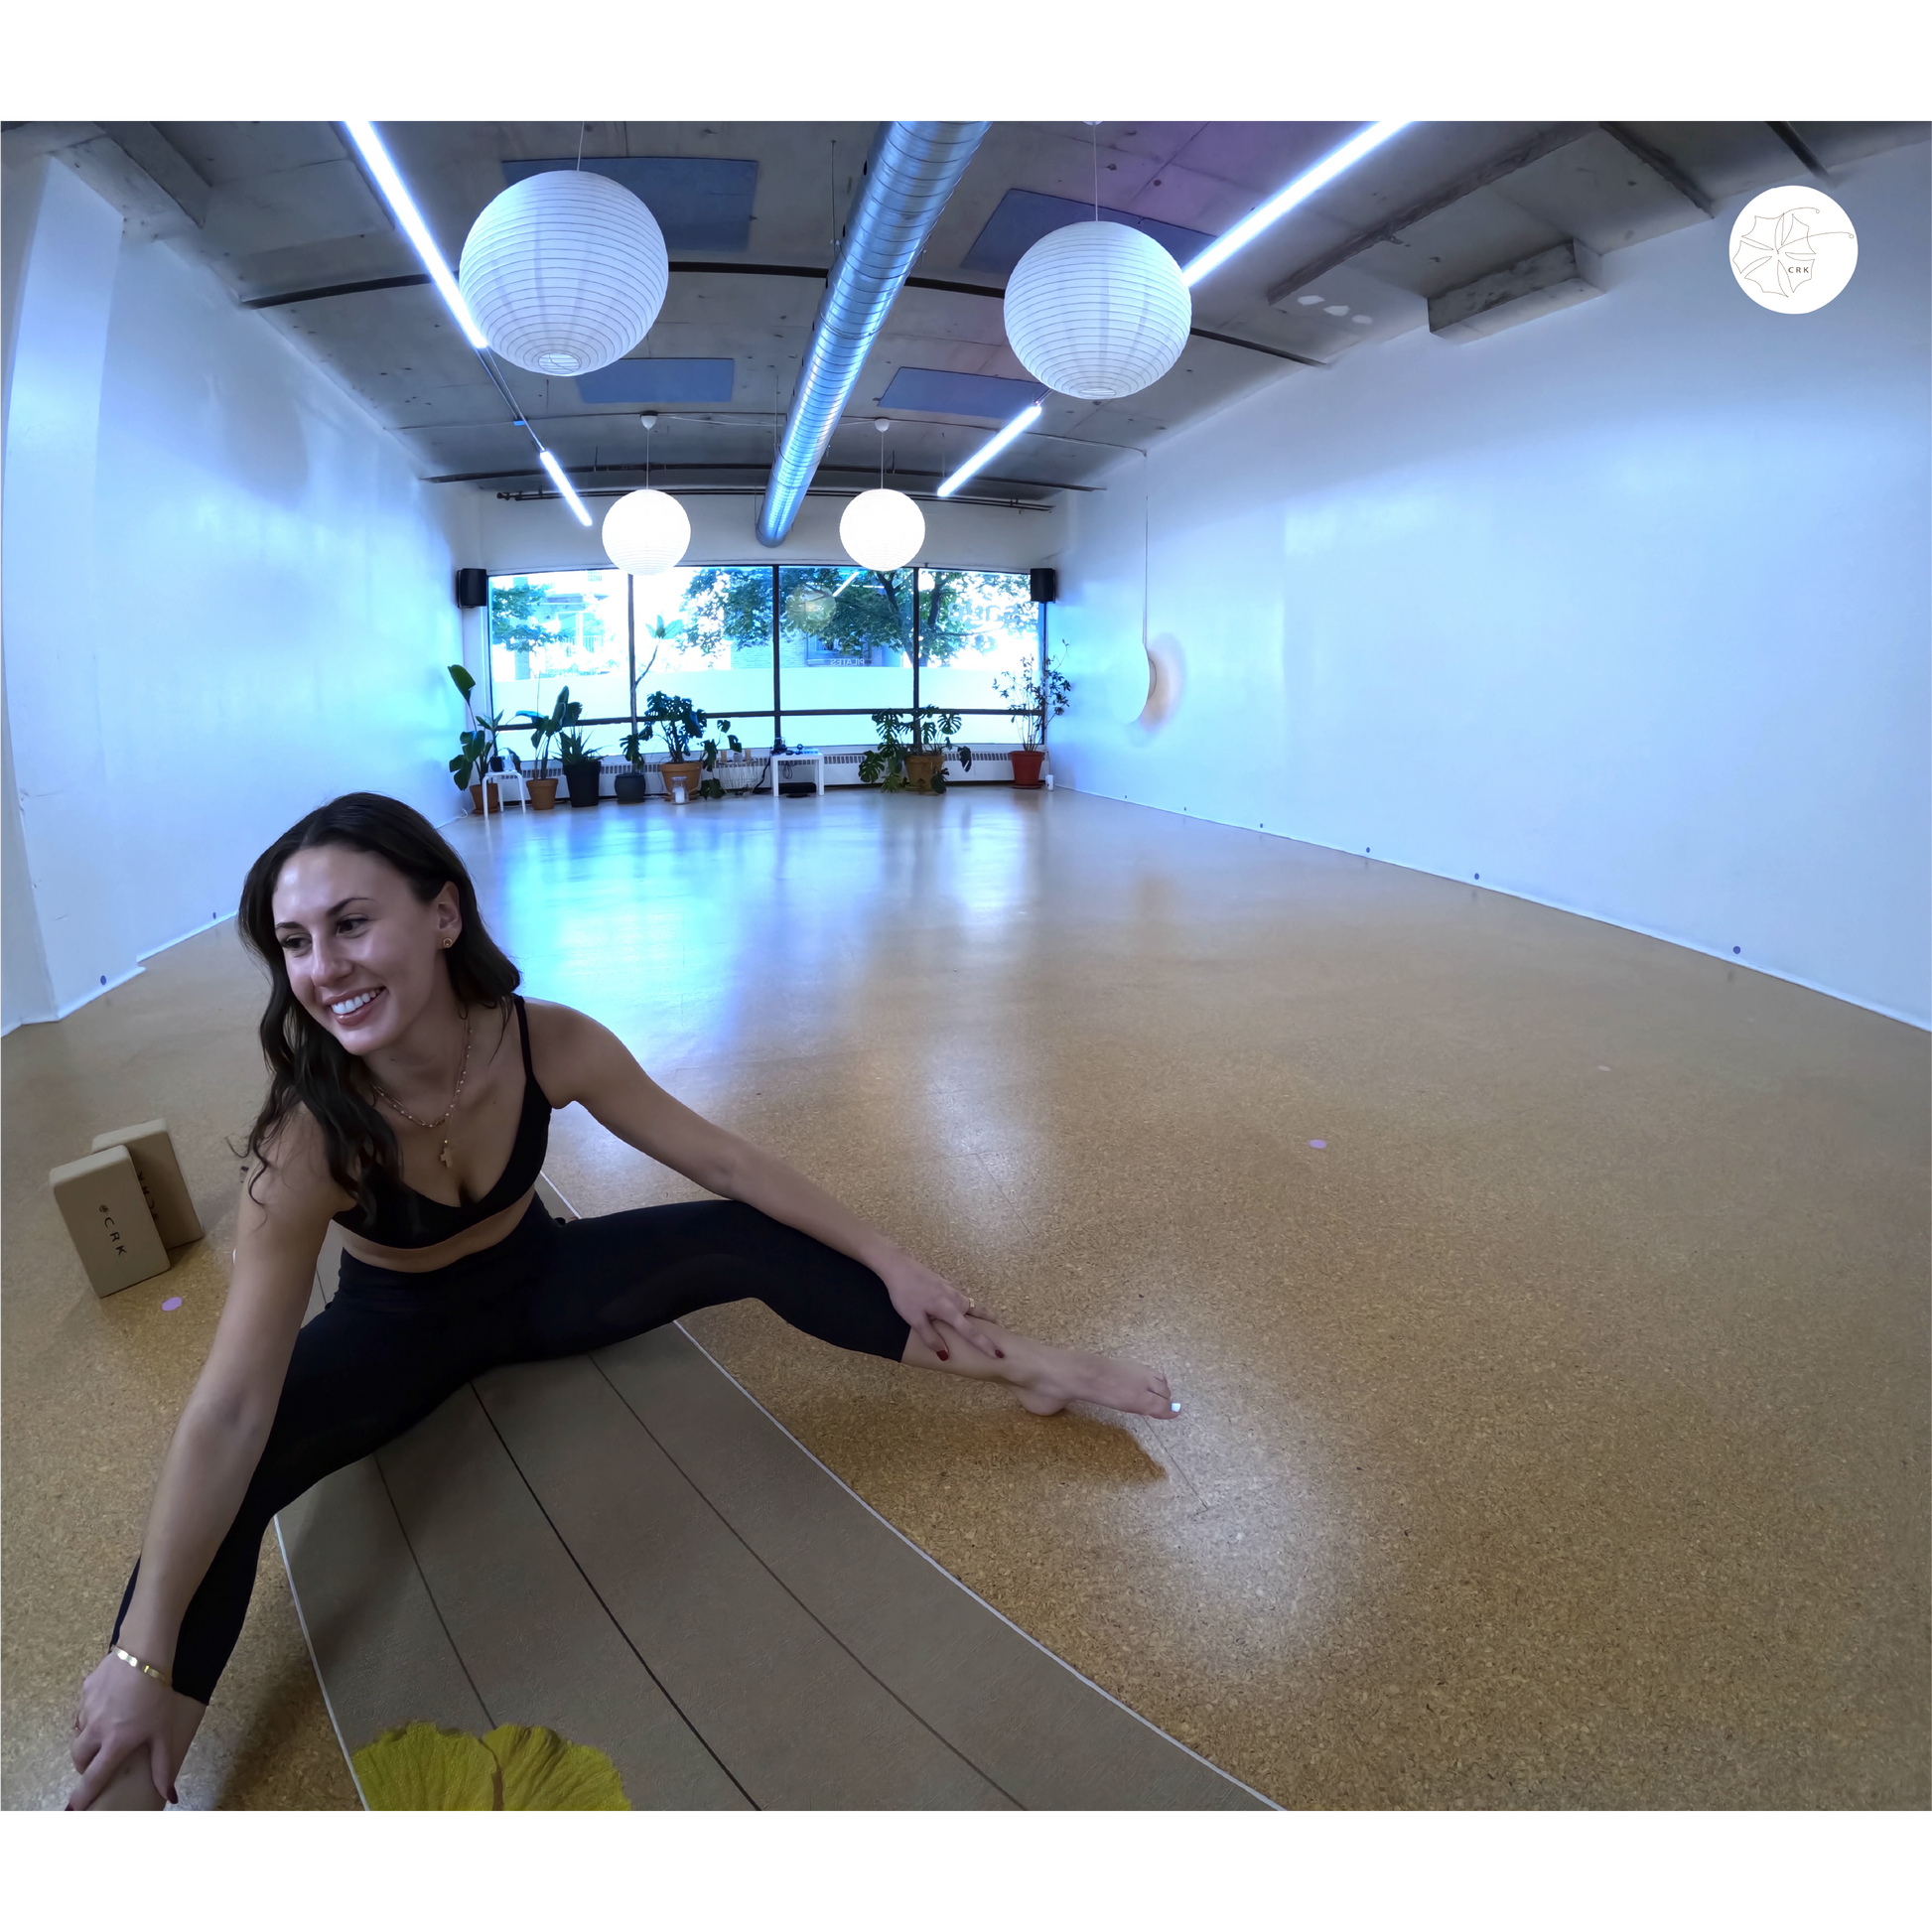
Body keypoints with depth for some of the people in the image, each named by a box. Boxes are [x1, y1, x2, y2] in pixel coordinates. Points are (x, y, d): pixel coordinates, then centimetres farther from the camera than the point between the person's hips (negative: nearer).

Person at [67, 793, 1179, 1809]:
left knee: (752, 1244, -19)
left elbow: (721, 1158, -19)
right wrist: (146, 1655, -32)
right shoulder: (311, 1139, -33)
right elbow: (231, 1409, -31)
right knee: (228, 1482, -29)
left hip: (536, 1278, 1)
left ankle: (1033, 1368, -15)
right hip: (399, 1329, 0)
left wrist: (888, 1261, -16)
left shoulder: (549, 1045, -28)